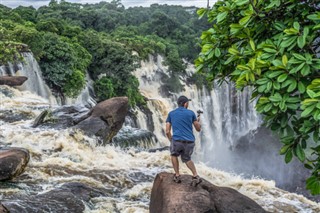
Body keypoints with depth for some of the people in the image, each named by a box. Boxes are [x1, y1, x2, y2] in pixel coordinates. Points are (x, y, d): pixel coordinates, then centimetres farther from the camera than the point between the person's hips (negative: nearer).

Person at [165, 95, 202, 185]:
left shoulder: (171, 114, 12)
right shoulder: (191, 113, 10)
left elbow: (167, 131, 8)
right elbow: (198, 129, 18)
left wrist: (171, 142, 24)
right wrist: (198, 121, 39)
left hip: (177, 140, -1)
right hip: (190, 142, 2)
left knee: (174, 154, 30)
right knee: (186, 158, 29)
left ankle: (177, 176, 22)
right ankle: (195, 176, 13)